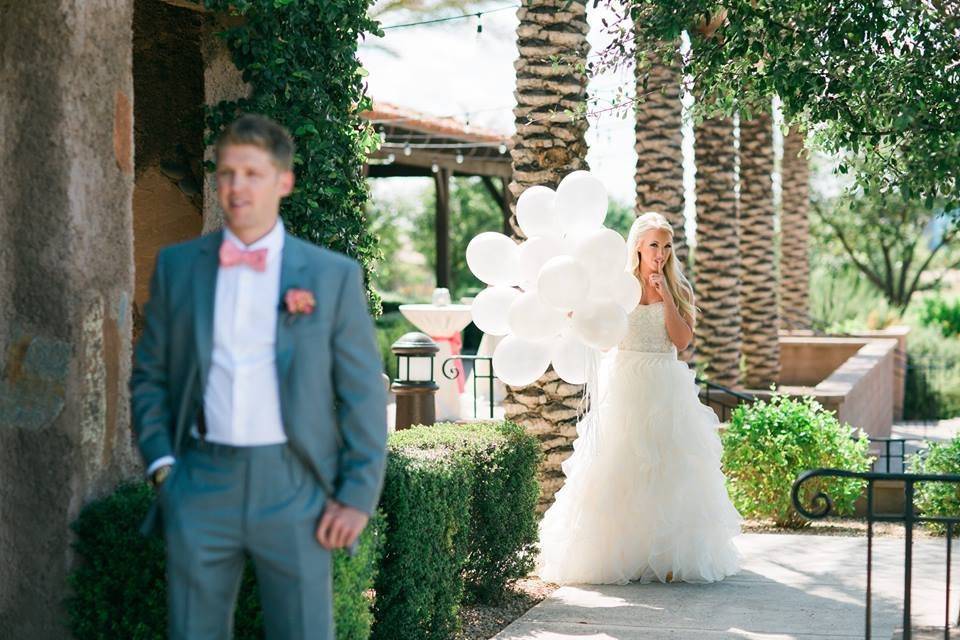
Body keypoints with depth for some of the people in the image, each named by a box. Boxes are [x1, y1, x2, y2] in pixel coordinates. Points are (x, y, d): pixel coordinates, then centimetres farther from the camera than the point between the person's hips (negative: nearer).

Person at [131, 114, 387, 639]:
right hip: (200, 487, 2)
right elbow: (149, 376, 14)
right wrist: (159, 464, 2)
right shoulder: (177, 266, 9)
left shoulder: (333, 275, 2)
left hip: (294, 489, -2)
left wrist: (358, 495, -4)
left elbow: (363, 393, 2)